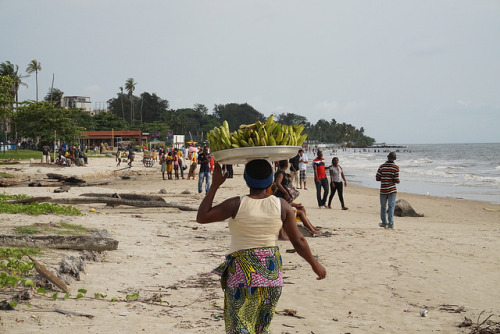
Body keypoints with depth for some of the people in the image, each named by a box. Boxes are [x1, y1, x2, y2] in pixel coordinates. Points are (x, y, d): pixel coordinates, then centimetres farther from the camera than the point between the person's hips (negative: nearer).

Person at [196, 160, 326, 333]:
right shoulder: (281, 205, -3)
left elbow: (201, 217, -4)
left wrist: (215, 185, 0)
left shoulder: (237, 204, -10)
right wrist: (315, 264, 16)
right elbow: (298, 241, 1)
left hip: (242, 271, -3)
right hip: (271, 271, 4)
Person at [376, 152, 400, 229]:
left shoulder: (382, 166, 0)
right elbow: (397, 181, -10)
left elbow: (377, 178, 0)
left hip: (383, 190, 3)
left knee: (383, 207, 15)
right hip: (392, 190, -3)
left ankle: (384, 223, 27)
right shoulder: (396, 167, -7)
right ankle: (390, 224, -9)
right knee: (391, 207, -2)